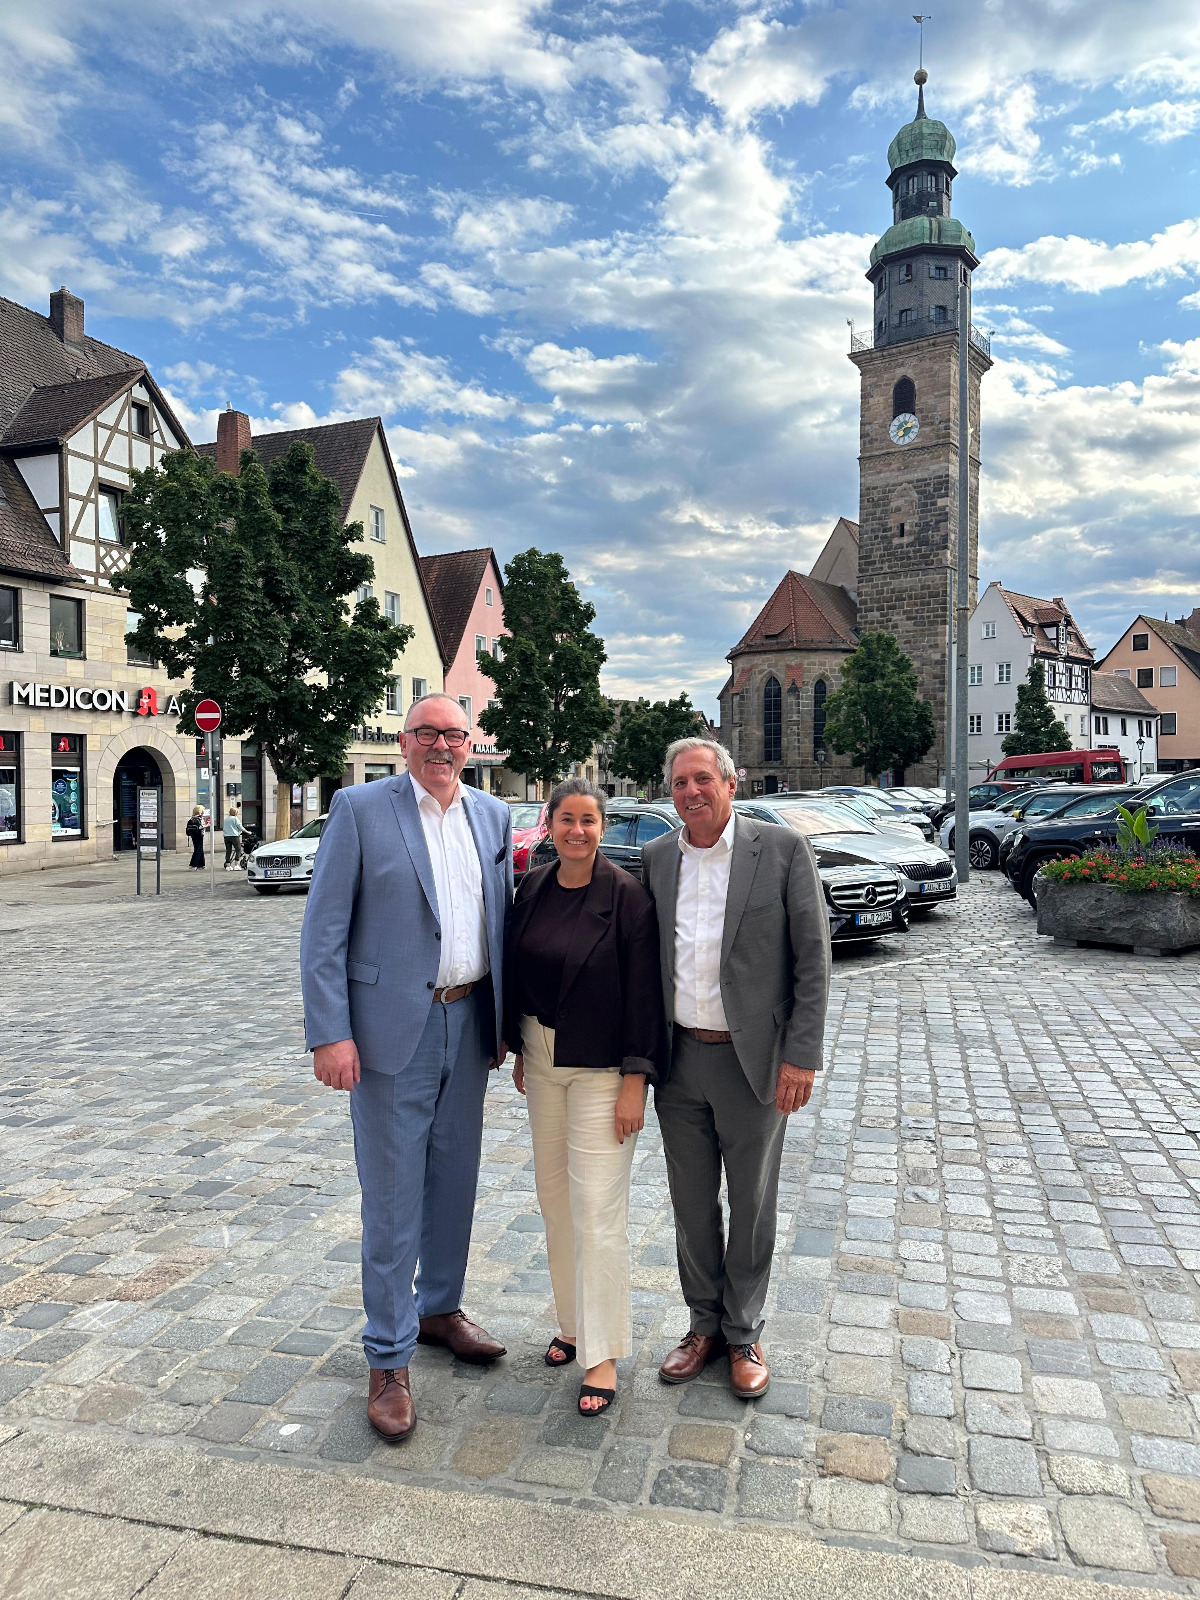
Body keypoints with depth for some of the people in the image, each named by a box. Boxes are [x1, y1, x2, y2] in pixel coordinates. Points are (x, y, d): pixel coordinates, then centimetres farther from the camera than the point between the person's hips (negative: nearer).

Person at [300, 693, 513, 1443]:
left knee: (454, 1180, 18)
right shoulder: (360, 808, -7)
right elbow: (324, 930, -9)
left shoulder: (493, 816, 7)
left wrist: (505, 1020, 10)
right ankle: (389, 1360, 21)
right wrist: (330, 1034, -15)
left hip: (469, 1023, 5)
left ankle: (440, 1308, 40)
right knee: (393, 1198, 4)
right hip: (392, 1029, -4)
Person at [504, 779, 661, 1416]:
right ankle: (574, 1320, 34)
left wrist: (635, 1080, -16)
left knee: (597, 1206, -3)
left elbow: (644, 992, -14)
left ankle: (603, 1353, 12)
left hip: (600, 1067, -6)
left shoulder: (626, 895, -14)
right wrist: (519, 1049, 13)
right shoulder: (531, 889, 2)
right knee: (554, 1192, 16)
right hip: (542, 1060, 6)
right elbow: (517, 971, 11)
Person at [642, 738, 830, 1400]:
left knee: (751, 1205, 12)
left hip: (753, 1060, -3)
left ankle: (743, 1334, 32)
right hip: (679, 1060, 4)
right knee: (691, 1204, 16)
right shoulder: (657, 858, 4)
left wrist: (801, 1056, -13)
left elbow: (813, 959, -8)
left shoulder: (782, 849, -8)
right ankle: (704, 1325, 36)